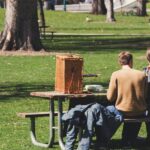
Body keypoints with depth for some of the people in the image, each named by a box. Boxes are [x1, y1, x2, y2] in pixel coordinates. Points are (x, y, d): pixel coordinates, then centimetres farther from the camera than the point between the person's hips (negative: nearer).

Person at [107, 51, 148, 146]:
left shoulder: (116, 75, -12)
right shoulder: (142, 75, -7)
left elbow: (110, 97, -10)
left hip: (123, 112, -1)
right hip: (139, 113, 1)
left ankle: (126, 141, 42)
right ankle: (131, 141, 47)